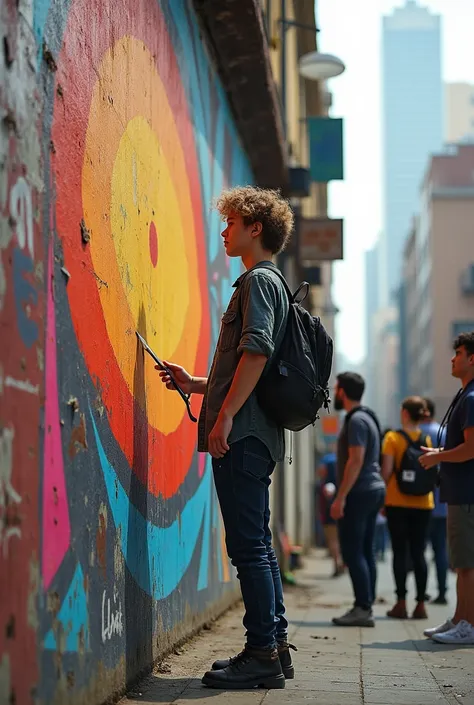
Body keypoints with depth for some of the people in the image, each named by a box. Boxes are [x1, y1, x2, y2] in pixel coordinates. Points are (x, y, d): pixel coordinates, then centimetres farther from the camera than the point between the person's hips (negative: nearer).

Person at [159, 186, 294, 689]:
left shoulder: (258, 280, -5)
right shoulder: (270, 284, 25)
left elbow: (257, 351, -20)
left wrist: (226, 415, -23)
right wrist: (197, 385, 22)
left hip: (243, 433, -10)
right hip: (255, 434, 10)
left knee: (248, 544, -10)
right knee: (256, 545, 11)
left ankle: (261, 653, -9)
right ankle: (274, 648, 15)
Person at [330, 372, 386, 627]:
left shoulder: (356, 420, -13)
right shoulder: (367, 417, 18)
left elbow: (356, 460, -21)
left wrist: (340, 497, -22)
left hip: (359, 492, -10)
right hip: (373, 490, 10)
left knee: (352, 551, -10)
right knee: (365, 551, 9)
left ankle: (362, 608, -12)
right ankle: (366, 607, 10)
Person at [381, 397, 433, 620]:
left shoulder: (393, 438, -7)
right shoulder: (428, 440, 4)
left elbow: (387, 471, -10)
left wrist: (381, 500, -1)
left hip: (397, 503, -3)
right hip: (423, 503, 3)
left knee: (400, 552, 2)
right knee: (418, 553, 6)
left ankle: (401, 603, 1)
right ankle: (420, 604, 4)